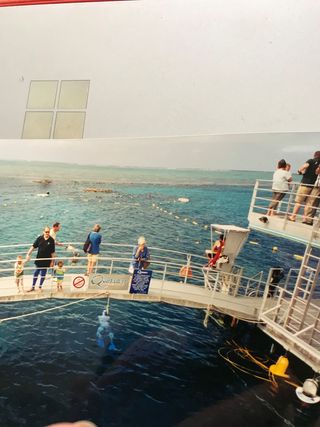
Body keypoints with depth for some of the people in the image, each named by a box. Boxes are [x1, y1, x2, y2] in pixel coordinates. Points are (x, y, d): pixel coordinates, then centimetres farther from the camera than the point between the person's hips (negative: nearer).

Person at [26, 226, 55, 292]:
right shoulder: (39, 238, -6)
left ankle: (40, 287, 29)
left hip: (46, 260, -1)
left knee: (43, 274, 10)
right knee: (36, 273, 10)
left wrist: (52, 261, -5)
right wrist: (28, 254, -13)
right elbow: (33, 246, -3)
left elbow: (52, 252, -6)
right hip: (38, 259, 1)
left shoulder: (51, 240, -10)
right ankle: (33, 287, 25)